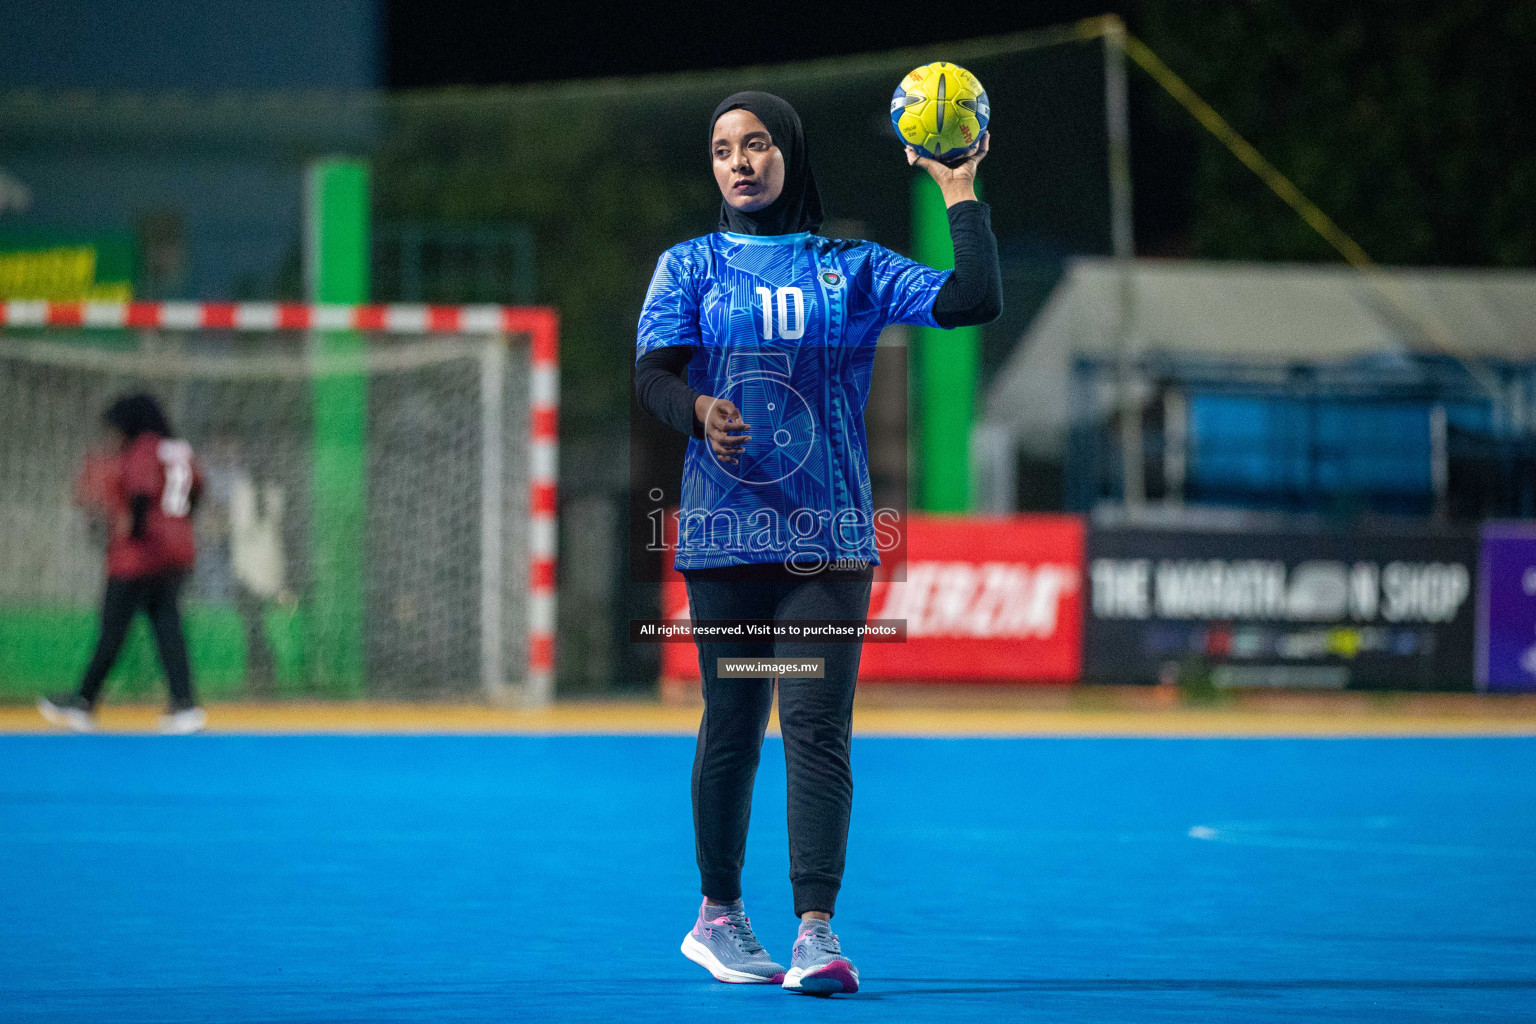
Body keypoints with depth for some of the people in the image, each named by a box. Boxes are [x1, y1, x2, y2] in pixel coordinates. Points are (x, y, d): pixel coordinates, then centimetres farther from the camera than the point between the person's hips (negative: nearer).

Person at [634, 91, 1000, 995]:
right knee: (733, 729, 4)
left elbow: (974, 301, 0)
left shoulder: (854, 269, 10)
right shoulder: (692, 266, 9)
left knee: (816, 728, -10)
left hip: (830, 537, 0)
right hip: (727, 530, 0)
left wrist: (962, 194, 1)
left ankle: (817, 931, -15)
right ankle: (719, 915, 21)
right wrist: (698, 410, -24)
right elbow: (652, 375, -4)